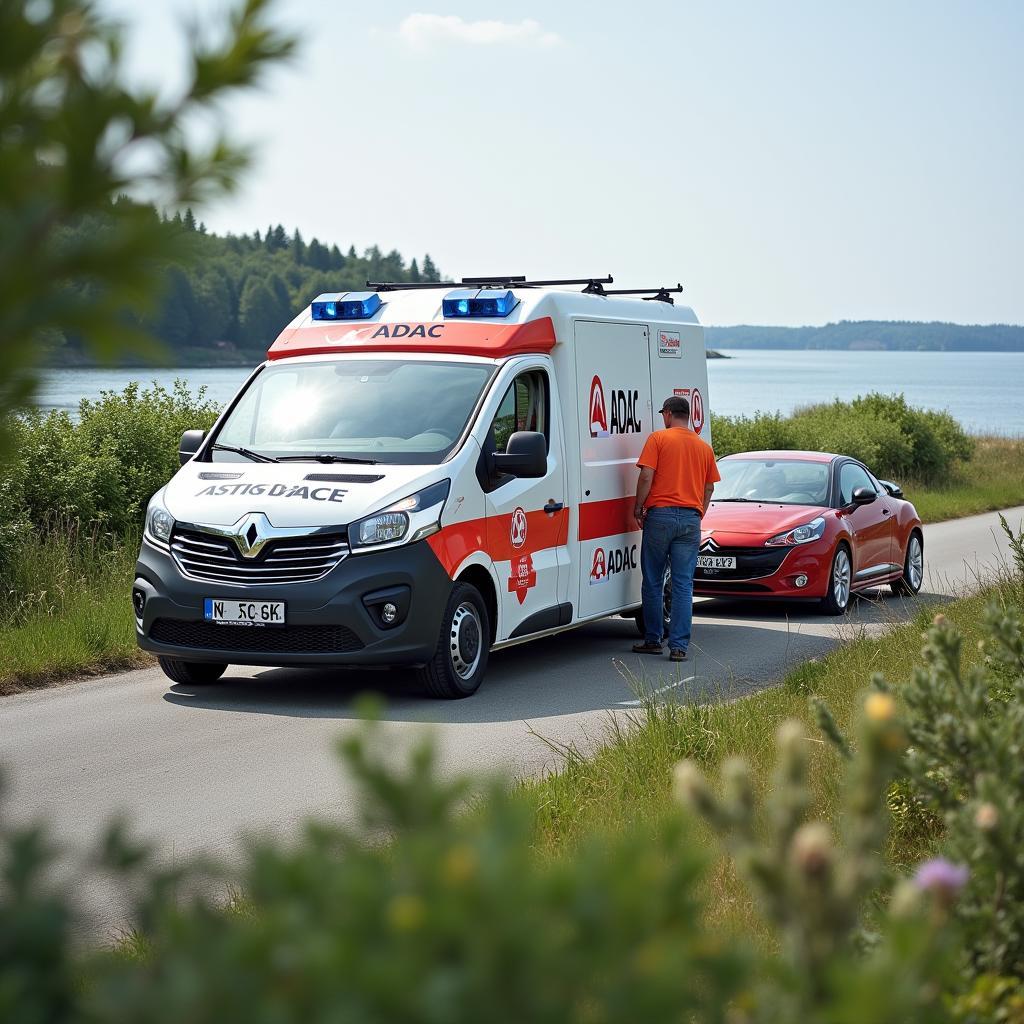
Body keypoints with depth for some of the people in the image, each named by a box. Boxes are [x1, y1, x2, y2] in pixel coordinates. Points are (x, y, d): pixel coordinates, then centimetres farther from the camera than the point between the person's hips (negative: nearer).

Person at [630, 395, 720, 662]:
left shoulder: (658, 438, -1)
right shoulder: (704, 446, 12)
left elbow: (646, 476, -9)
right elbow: (709, 487, 15)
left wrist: (638, 509, 0)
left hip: (660, 514, -3)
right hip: (691, 519, 3)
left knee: (653, 582, 8)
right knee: (683, 585, 2)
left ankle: (653, 640, 13)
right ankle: (679, 646, -3)